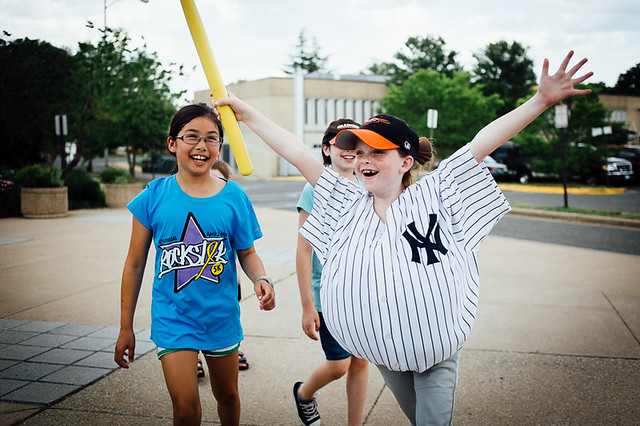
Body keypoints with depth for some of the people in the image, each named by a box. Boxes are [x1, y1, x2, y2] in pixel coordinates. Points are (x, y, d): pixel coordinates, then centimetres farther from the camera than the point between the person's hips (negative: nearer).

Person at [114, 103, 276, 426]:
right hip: (173, 317, -1)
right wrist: (125, 327, 2)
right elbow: (135, 263, -1)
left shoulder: (233, 197, -6)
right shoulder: (154, 196, -8)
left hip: (221, 315, 2)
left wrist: (261, 280, -19)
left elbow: (247, 253, 4)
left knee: (227, 394, 19)